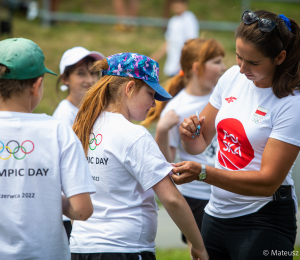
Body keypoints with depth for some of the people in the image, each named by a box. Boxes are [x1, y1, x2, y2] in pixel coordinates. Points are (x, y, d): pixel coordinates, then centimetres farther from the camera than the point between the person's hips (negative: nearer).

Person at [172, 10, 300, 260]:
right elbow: (199, 144, 13)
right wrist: (190, 133, -11)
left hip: (263, 222, -6)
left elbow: (268, 182, -21)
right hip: (216, 214, 6)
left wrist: (202, 172, -29)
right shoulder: (233, 77, 3)